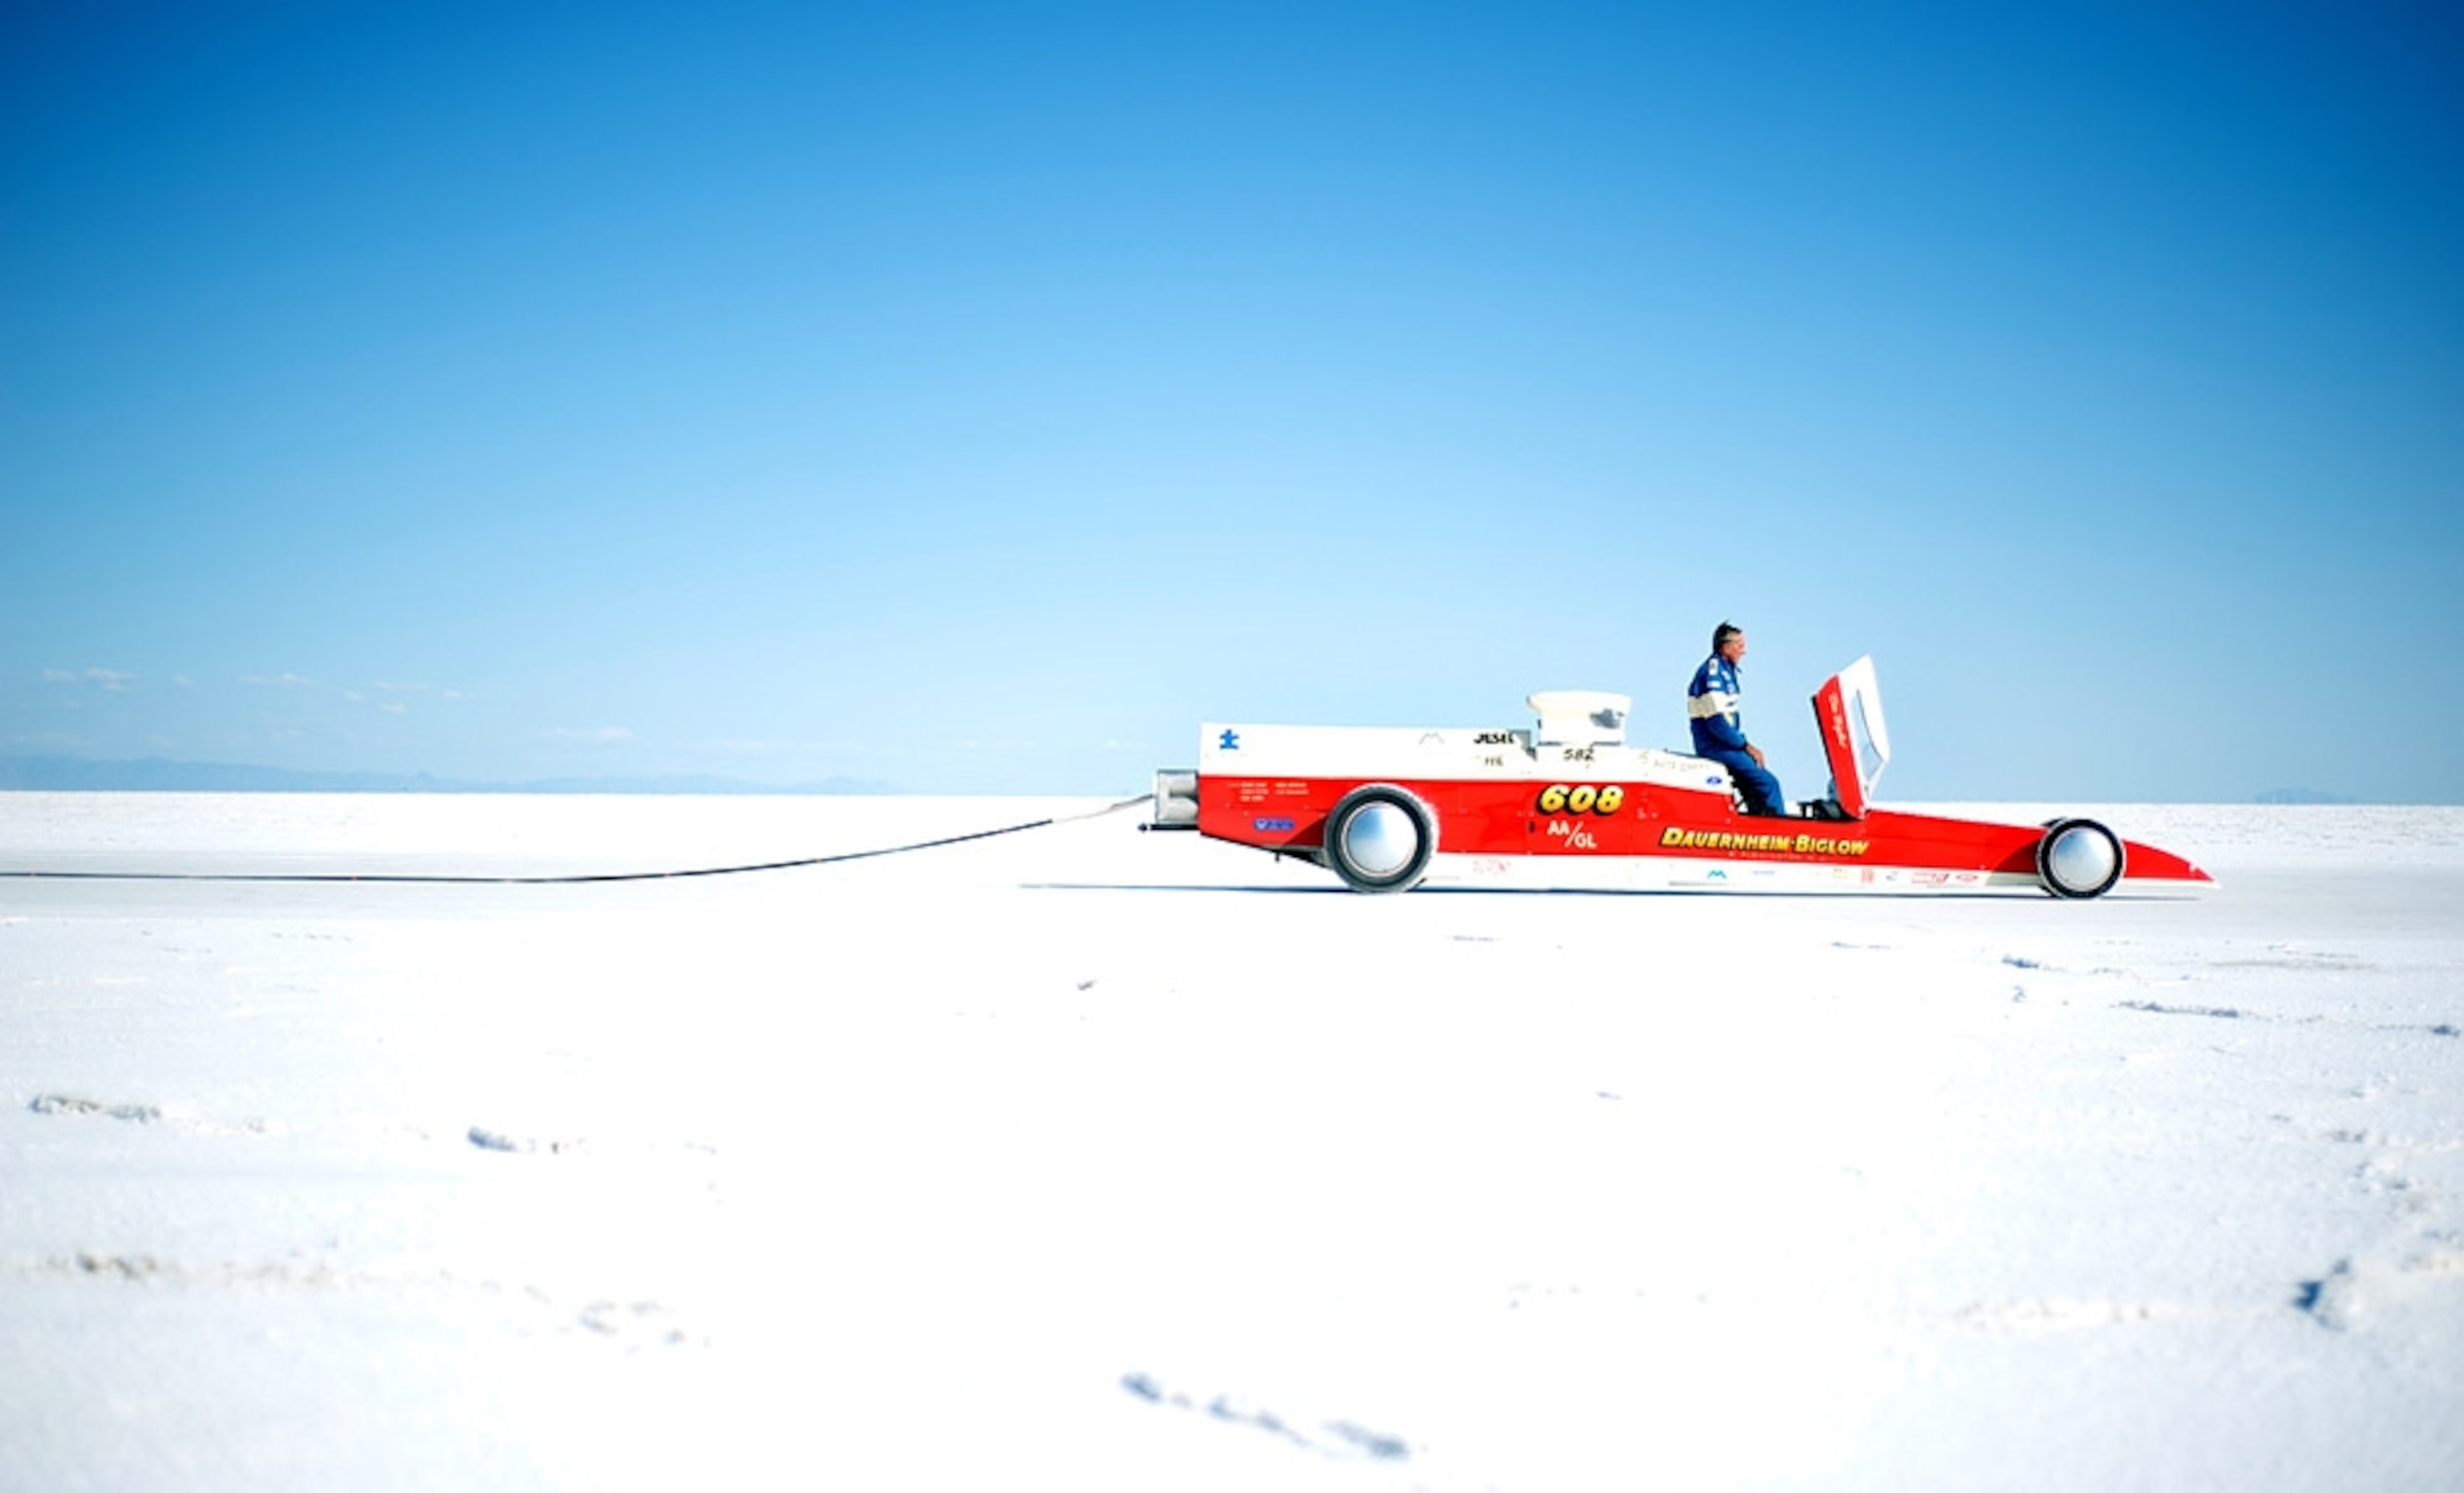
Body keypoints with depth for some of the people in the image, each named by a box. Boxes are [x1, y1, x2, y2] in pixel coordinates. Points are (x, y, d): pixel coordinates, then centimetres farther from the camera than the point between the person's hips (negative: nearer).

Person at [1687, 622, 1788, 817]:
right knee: (1768, 783, -13)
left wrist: (1745, 744, 9)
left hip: (1723, 744, 10)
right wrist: (1746, 746, -16)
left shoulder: (1725, 671, 16)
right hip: (1715, 747, -10)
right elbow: (1715, 721, -22)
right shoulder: (1712, 672, -15)